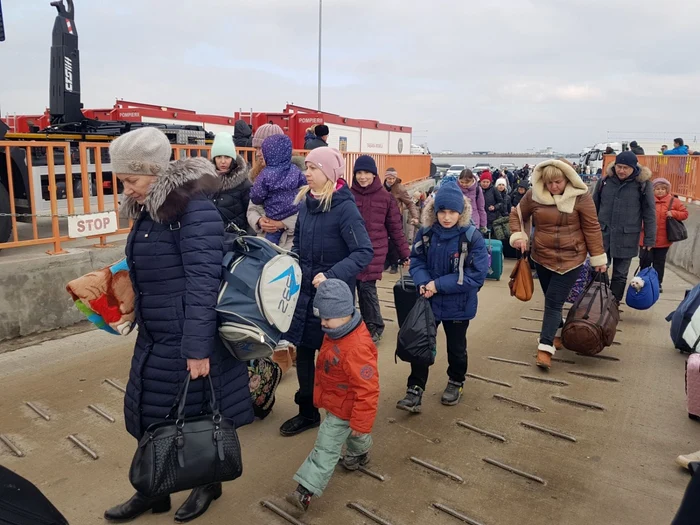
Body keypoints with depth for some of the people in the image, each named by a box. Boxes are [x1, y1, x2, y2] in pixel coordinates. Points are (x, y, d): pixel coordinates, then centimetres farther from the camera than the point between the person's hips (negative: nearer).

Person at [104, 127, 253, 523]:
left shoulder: (194, 209, -20)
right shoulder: (148, 210, 8)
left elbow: (203, 281, -24)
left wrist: (198, 347, -25)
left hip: (191, 339, -8)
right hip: (157, 337, 8)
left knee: (196, 417, 10)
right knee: (151, 415, 18)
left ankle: (208, 484, 36)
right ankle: (152, 493, 39)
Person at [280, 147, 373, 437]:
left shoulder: (344, 207, -17)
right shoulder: (306, 202, 2)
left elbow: (364, 252, -22)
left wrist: (331, 275, -31)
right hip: (305, 290, 6)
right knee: (303, 350, 13)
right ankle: (307, 412, 31)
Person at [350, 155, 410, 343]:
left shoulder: (385, 197, 1)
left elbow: (395, 228, 4)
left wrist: (405, 254, 5)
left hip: (374, 252, -2)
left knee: (367, 287, -5)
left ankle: (374, 327, 15)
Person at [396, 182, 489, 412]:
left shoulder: (472, 237, -19)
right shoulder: (426, 233, -9)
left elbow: (477, 274, -21)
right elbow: (416, 261, 0)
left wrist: (439, 285, -23)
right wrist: (423, 282, -21)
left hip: (458, 305, -2)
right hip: (429, 301, 2)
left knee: (456, 347, 18)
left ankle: (456, 382, 44)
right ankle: (415, 390, 17)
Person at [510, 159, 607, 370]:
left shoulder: (580, 196, -10)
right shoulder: (534, 195, -5)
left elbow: (592, 228, -5)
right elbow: (517, 214, 9)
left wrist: (598, 257, -2)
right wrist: (517, 235, -7)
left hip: (570, 259, -3)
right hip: (542, 257, 3)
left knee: (554, 302, -6)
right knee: (551, 300, 15)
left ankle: (545, 347, -3)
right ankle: (556, 334, 36)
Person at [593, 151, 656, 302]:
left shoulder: (642, 183, -5)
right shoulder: (604, 180, 1)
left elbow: (649, 213, -2)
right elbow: (594, 207, 10)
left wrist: (649, 238, -4)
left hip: (626, 238, -2)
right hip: (602, 234, 2)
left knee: (620, 274, 8)